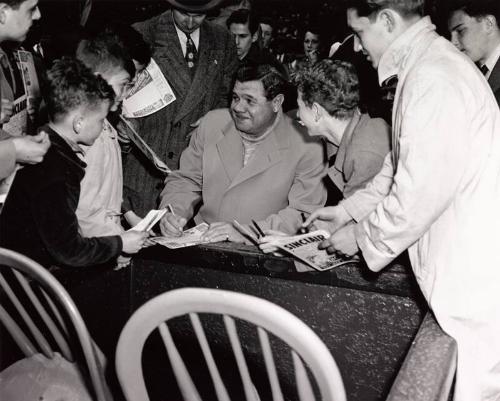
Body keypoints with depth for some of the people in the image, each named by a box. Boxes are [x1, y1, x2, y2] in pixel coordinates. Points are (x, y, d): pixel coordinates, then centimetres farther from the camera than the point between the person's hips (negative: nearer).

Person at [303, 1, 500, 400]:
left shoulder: (434, 80, -22)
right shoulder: (426, 65, 10)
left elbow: (418, 195, -23)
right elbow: (403, 164, 19)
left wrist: (361, 236, -7)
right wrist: (349, 208, 16)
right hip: (460, 266, 9)